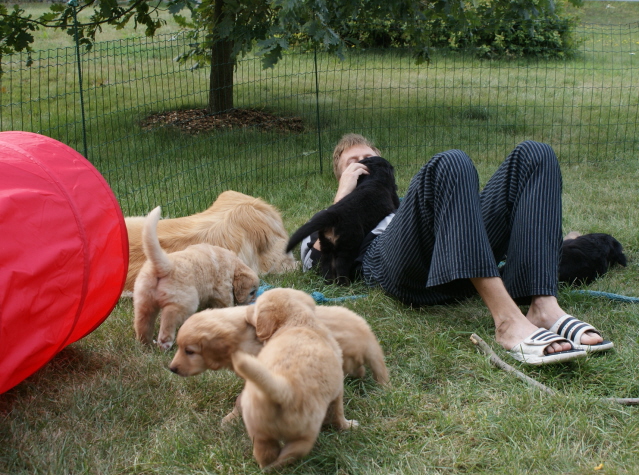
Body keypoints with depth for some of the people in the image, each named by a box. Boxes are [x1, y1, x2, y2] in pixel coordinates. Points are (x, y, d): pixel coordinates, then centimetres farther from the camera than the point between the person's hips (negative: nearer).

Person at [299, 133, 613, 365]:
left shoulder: (401, 201, 46)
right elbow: (314, 259, 11)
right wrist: (345, 191, 15)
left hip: (464, 269, 5)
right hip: (402, 270, -4)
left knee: (534, 154, -12)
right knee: (451, 163, -29)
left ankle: (543, 308, -32)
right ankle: (508, 320, -44)